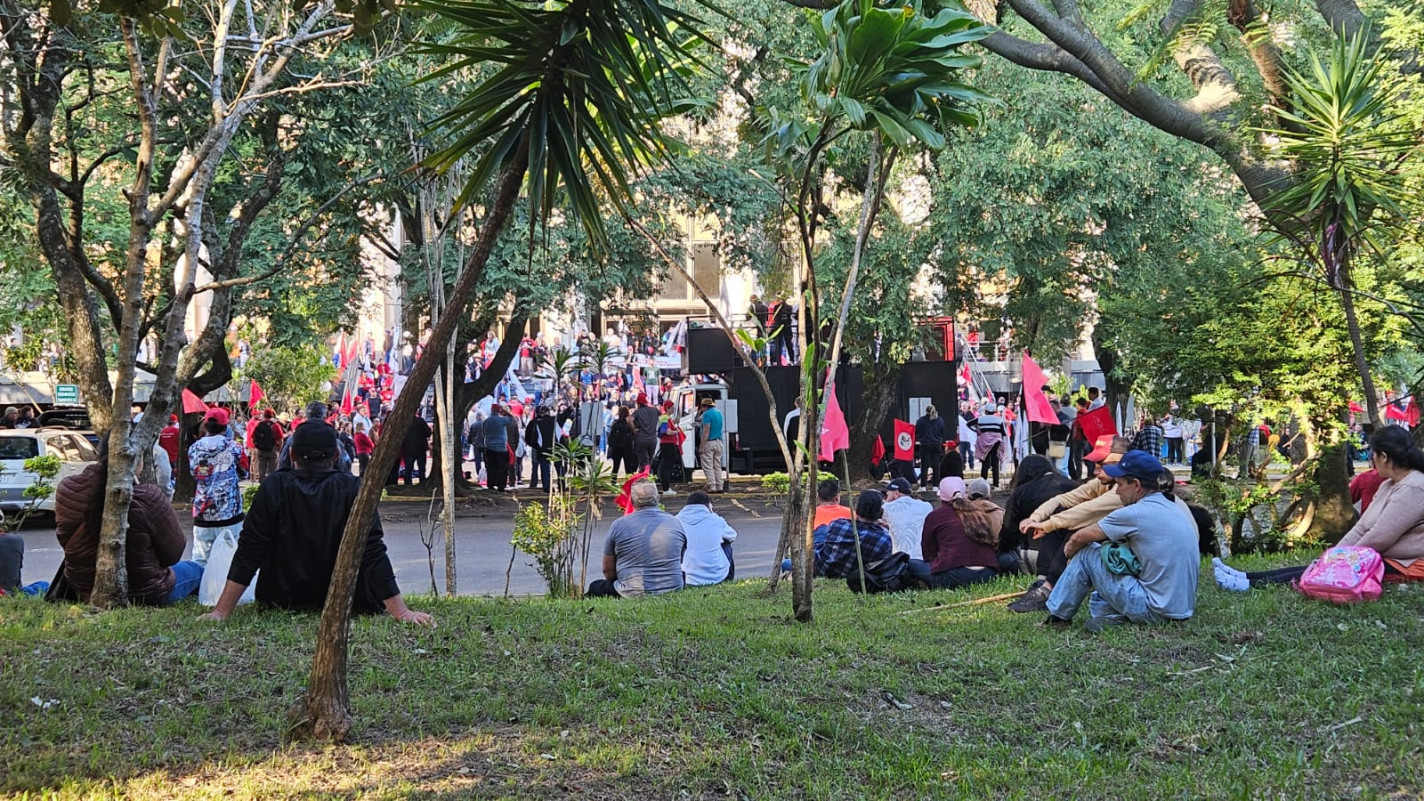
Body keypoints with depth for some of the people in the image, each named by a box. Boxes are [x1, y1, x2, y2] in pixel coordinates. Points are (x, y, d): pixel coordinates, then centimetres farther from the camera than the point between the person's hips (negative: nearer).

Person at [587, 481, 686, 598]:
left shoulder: (618, 525, -5)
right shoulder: (675, 523, 3)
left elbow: (608, 570, 4)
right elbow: (680, 562, 18)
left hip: (633, 594, -2)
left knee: (594, 588, 22)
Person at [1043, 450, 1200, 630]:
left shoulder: (1135, 514, -13)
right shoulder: (1173, 508, 11)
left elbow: (1079, 538, -5)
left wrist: (1070, 552, 20)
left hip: (1156, 611, -8)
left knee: (1086, 553, 0)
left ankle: (1059, 615, 12)